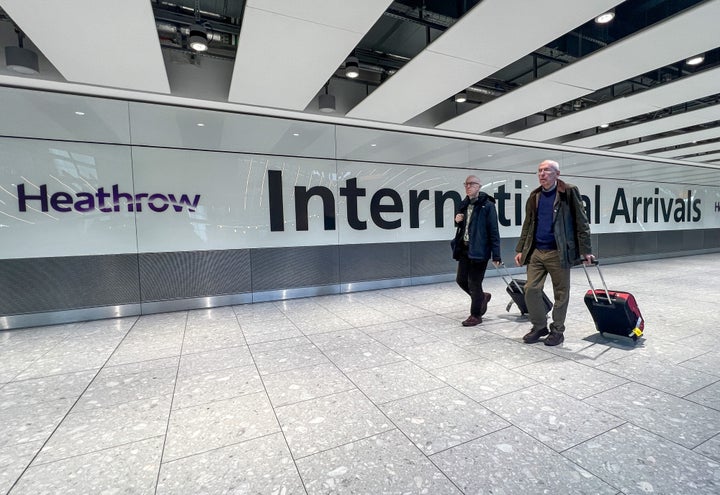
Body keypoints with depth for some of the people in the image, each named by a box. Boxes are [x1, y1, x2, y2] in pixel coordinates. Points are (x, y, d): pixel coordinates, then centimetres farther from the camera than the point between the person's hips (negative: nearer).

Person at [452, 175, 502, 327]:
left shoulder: (487, 205, -9)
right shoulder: (464, 204, 11)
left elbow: (494, 231, -12)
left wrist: (496, 255, -16)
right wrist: (458, 221, -1)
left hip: (479, 250, -7)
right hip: (464, 249, 7)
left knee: (474, 283, 0)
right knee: (461, 280, 12)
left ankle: (476, 315, 17)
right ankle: (482, 297, 38)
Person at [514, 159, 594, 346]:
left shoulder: (569, 192, -2)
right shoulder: (535, 196, 12)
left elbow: (581, 223, -3)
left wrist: (586, 250, -7)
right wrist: (520, 250, 10)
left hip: (559, 252, -4)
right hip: (536, 252, 4)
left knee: (561, 293, 6)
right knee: (531, 289, 1)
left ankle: (557, 330, 22)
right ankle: (539, 326, 20)